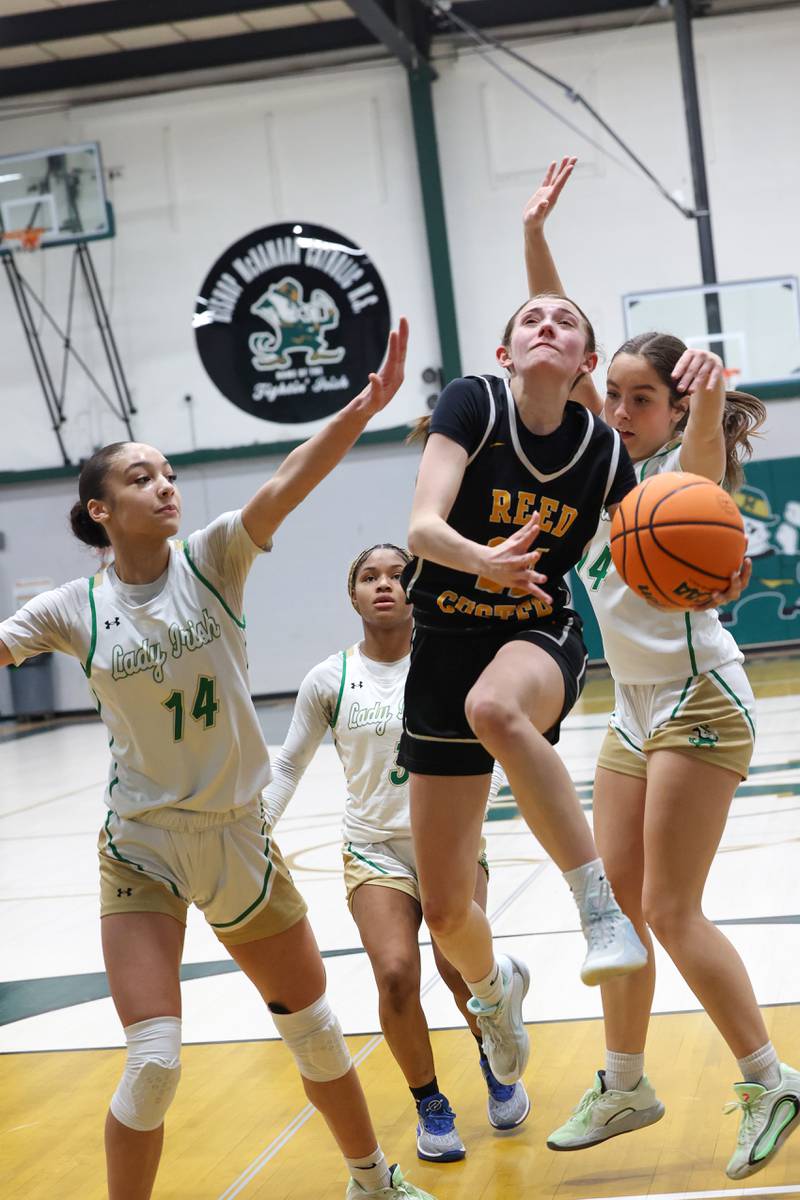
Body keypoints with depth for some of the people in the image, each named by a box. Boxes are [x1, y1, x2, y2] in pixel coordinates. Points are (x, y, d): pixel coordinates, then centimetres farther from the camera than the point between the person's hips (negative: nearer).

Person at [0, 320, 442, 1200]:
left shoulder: (211, 559, -9)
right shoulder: (74, 610, -7)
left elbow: (284, 487, -25)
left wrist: (361, 411, -40)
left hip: (238, 837, 2)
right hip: (142, 848, -2)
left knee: (312, 1027, 16)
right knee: (154, 1062, -13)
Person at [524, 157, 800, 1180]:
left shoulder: (687, 469, -10)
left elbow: (702, 438, -36)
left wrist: (711, 388, -58)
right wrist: (535, 234, -3)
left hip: (697, 703, -7)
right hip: (633, 710, 7)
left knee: (672, 912, -8)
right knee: (618, 905, 9)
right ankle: (624, 1087, 19)